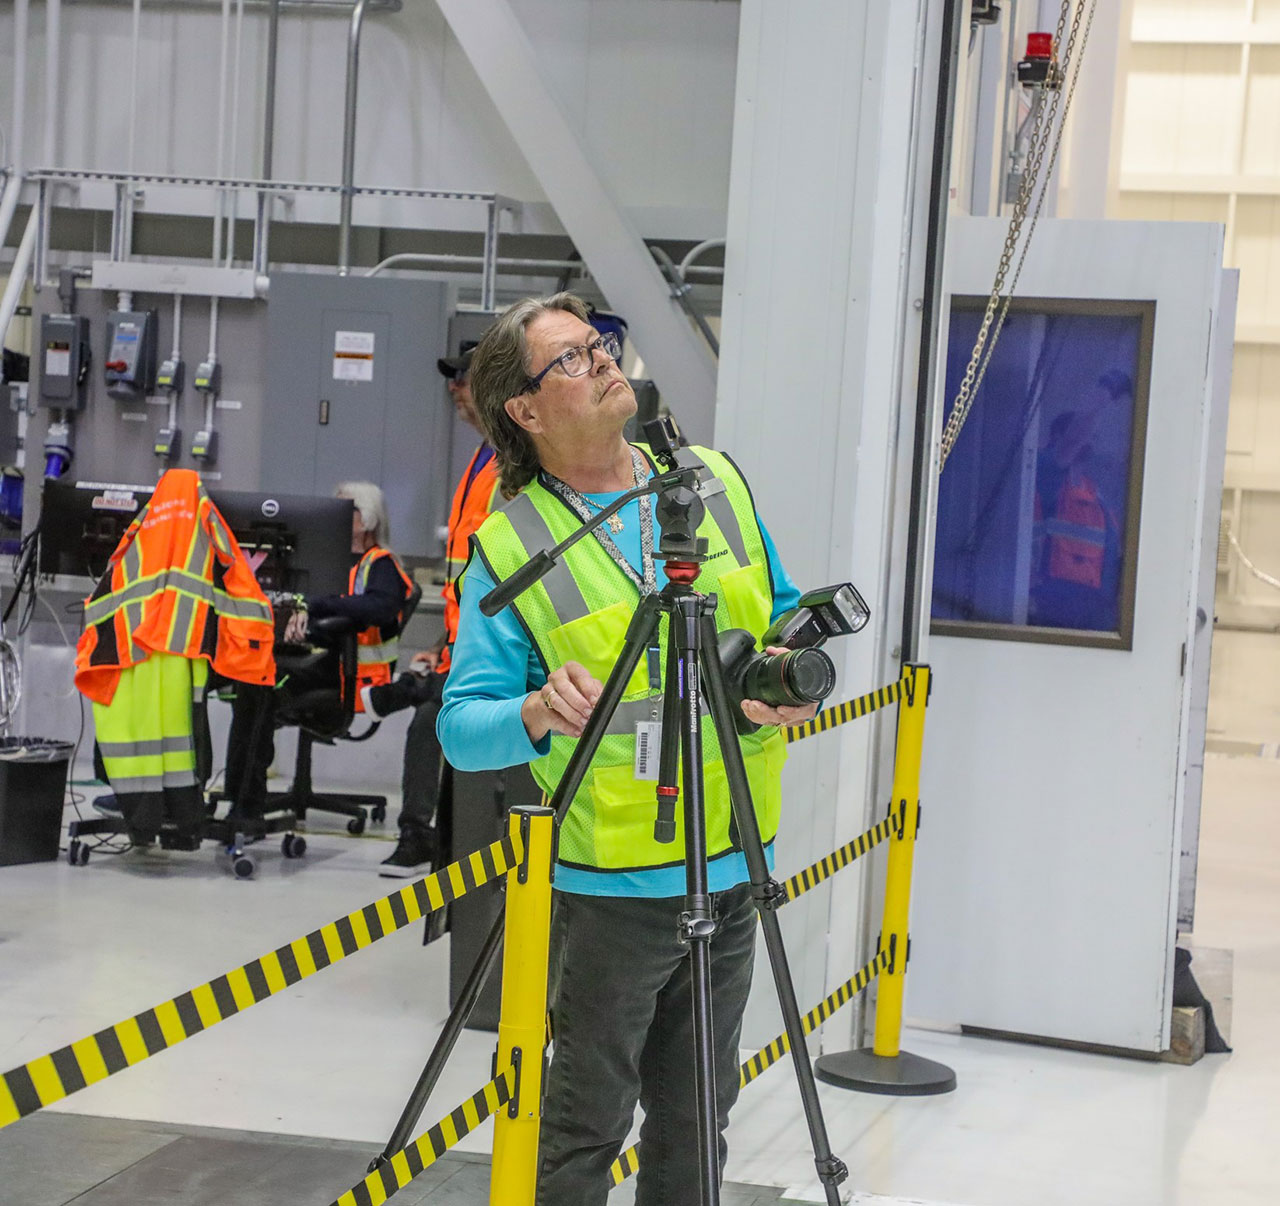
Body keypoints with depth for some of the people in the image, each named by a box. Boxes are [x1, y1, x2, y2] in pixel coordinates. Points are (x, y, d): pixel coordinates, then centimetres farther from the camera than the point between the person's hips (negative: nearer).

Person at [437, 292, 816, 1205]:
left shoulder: (715, 480, 6)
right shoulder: (510, 547, -8)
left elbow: (789, 616, 16)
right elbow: (461, 726, -10)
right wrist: (536, 715, -30)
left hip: (733, 866, 5)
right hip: (614, 882, -5)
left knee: (695, 1115, 16)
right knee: (587, 1126, 3)